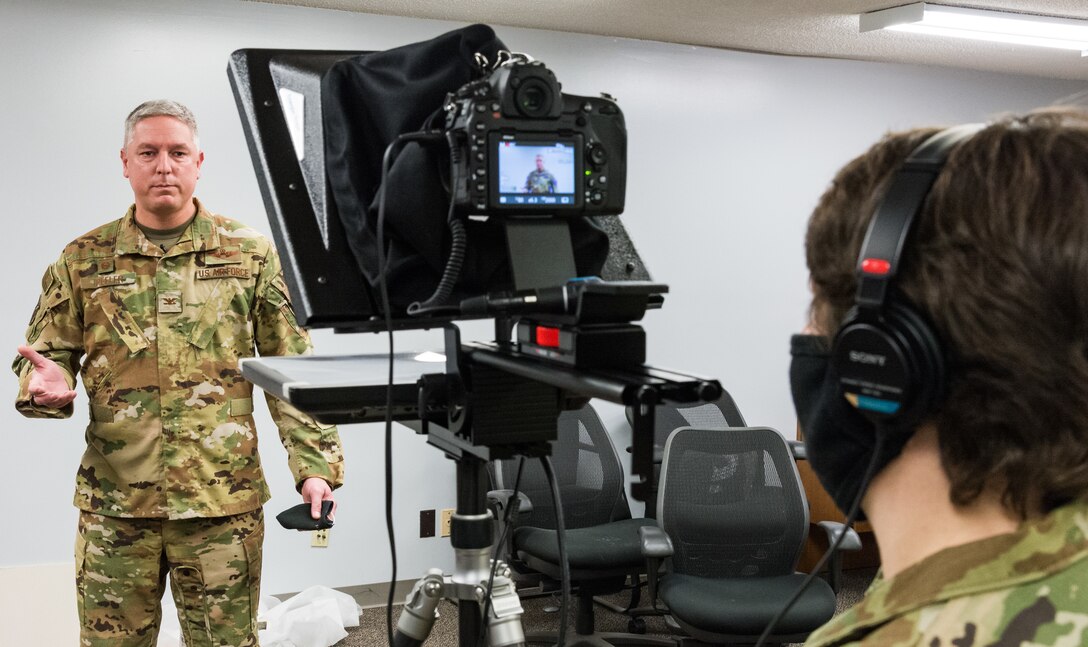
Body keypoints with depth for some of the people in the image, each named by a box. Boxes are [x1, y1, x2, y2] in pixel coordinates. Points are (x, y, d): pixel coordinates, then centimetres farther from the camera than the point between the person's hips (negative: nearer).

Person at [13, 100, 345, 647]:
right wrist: (49, 384, -13)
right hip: (113, 506, 1)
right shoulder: (83, 260, 6)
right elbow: (42, 354, 11)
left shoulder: (251, 254, 3)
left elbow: (293, 374, 2)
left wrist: (315, 465, -6)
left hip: (224, 504, -1)